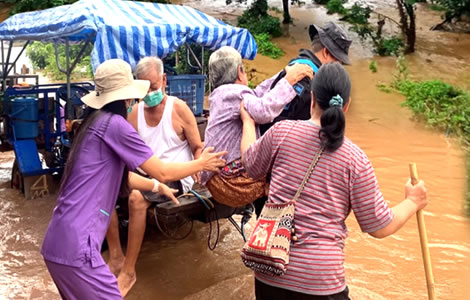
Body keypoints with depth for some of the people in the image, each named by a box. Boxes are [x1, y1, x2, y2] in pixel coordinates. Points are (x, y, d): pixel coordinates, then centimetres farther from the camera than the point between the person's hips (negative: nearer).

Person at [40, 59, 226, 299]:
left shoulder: (95, 121, 14)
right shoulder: (114, 123, -12)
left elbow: (122, 177, 24)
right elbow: (162, 172, -8)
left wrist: (157, 186, 33)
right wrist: (202, 164, 7)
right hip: (75, 244, -9)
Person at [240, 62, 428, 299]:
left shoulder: (282, 131, -8)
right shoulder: (356, 160, -9)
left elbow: (251, 166, 13)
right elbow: (380, 228, -2)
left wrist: (248, 121, 29)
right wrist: (413, 202, 17)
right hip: (321, 280, -1)